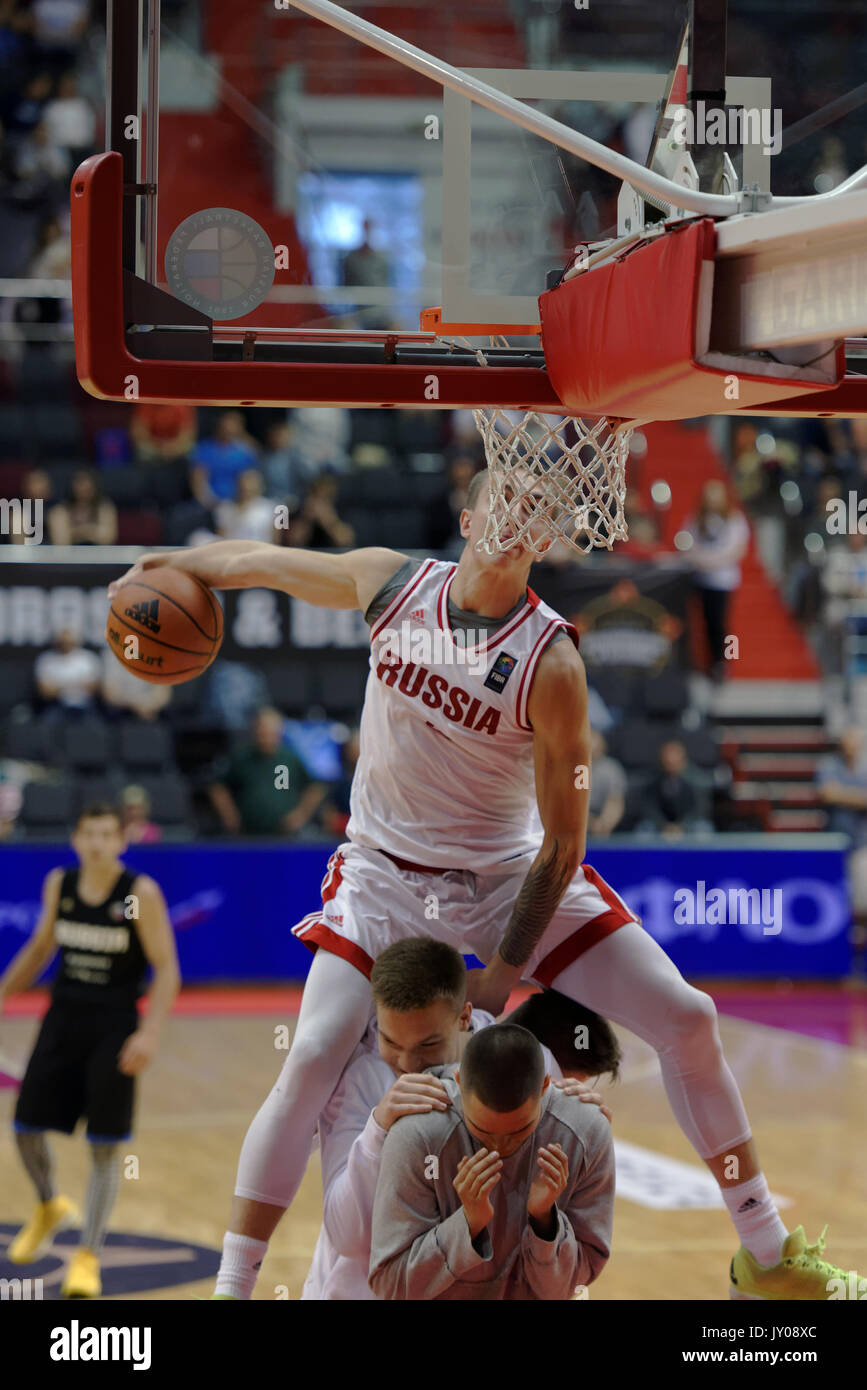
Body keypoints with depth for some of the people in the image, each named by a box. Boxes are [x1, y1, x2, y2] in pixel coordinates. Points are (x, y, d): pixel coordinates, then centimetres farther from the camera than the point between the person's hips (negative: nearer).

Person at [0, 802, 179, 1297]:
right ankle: (50, 1207, 35)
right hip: (64, 1017, 4)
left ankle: (88, 1257, 7)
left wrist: (150, 1033, -21)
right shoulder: (59, 884, 1)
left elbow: (167, 969, -11)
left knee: (105, 1148, -3)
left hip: (115, 1025, -4)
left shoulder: (141, 894, -12)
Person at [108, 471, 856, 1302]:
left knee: (686, 1019, -7)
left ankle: (765, 1256, 8)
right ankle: (230, 1287, -12)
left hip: (514, 874, 0)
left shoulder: (550, 662, -20)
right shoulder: (391, 584, -11)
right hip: (388, 870, 1)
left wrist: (503, 975, -18)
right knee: (313, 1056, -19)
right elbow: (264, 563, 8)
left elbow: (562, 843, -17)